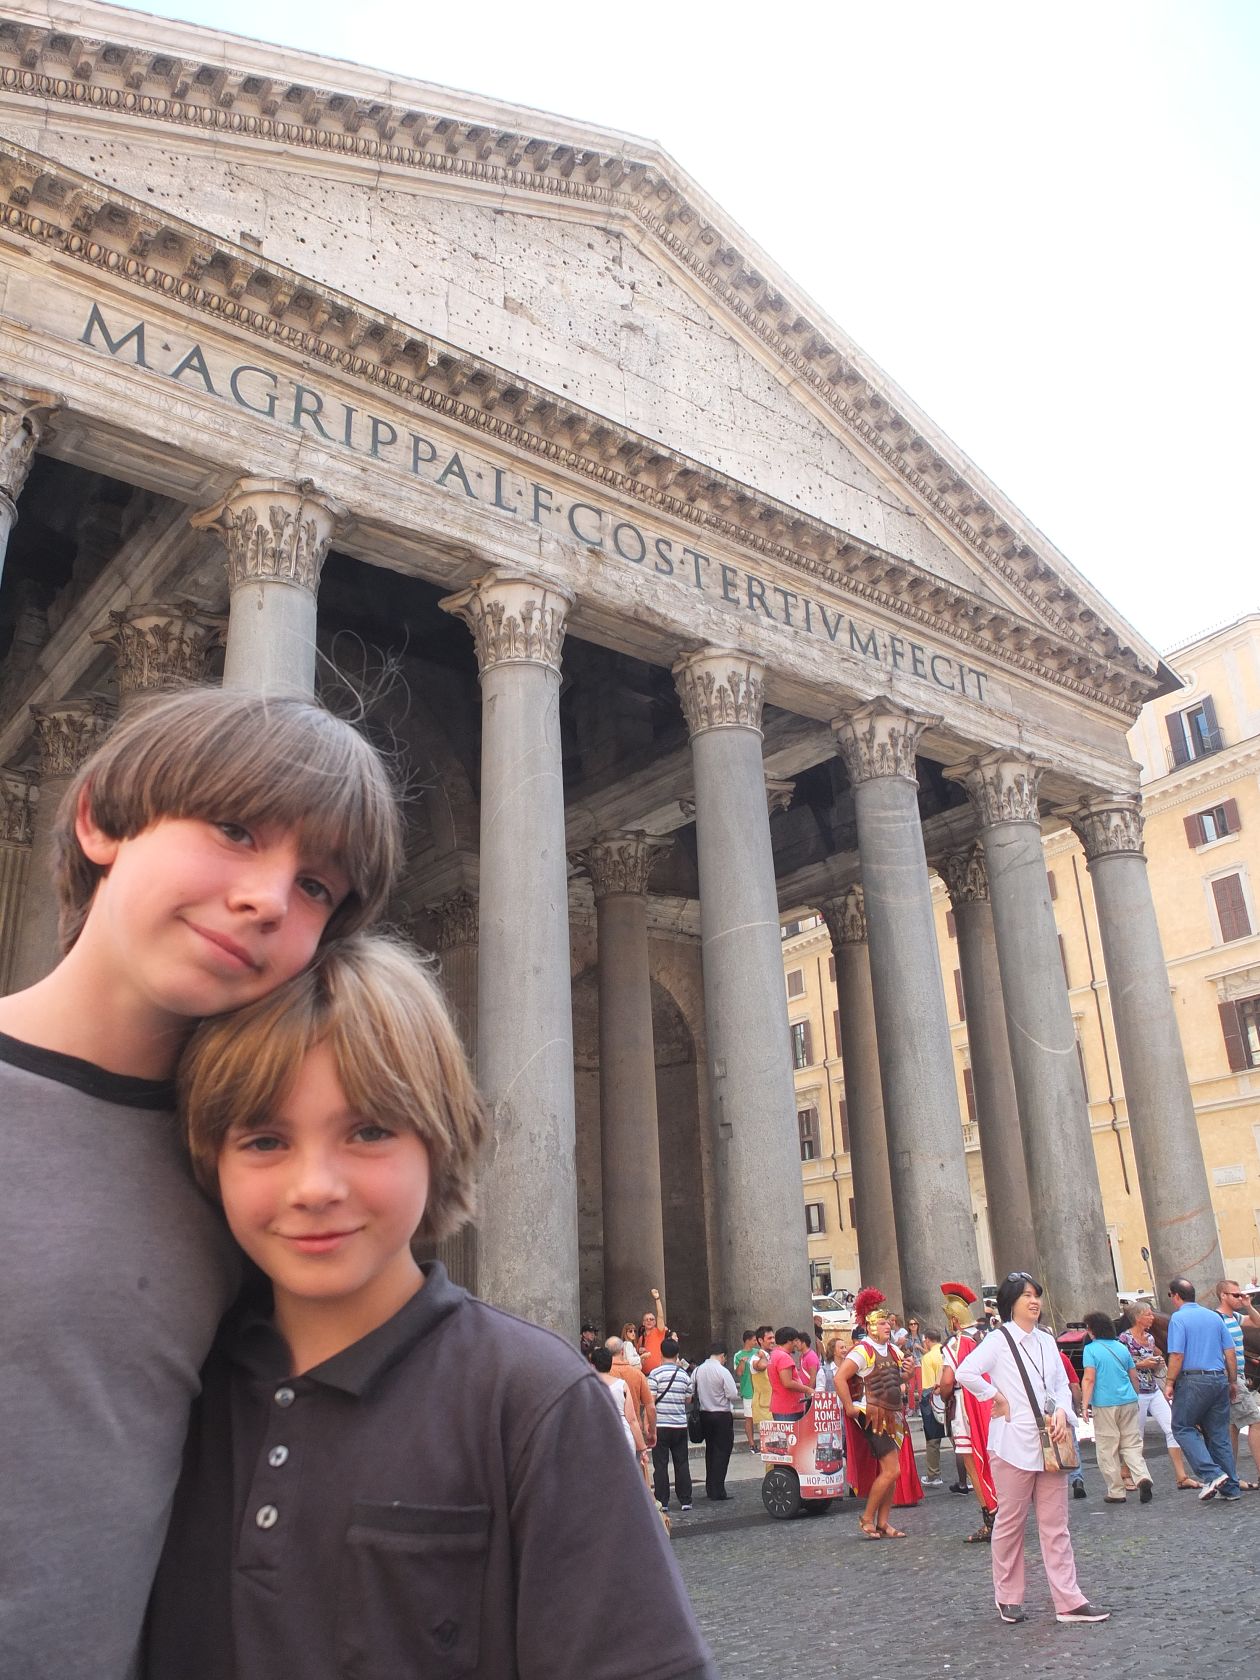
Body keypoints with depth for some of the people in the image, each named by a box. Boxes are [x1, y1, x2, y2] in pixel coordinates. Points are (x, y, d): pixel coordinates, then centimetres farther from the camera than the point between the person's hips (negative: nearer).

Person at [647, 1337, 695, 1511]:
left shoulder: (656, 1374, -9)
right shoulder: (685, 1375, 3)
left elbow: (650, 1401, -12)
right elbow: (688, 1400, 10)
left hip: (660, 1425, -3)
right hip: (680, 1425, 4)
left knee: (660, 1464, 3)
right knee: (682, 1463, 11)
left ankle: (662, 1502, 5)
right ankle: (685, 1501, 13)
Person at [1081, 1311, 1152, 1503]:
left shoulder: (1091, 1349, -7)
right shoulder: (1122, 1347, 9)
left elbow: (1089, 1379, -15)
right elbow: (1134, 1376, 17)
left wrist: (1085, 1404, -13)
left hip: (1104, 1405, -5)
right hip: (1128, 1402, 5)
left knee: (1108, 1451, 5)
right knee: (1132, 1445, 10)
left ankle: (1116, 1492, 7)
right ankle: (1143, 1477, -13)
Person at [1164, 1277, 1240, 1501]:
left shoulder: (1178, 1318, -7)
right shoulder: (1215, 1317, 11)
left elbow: (1177, 1355, -13)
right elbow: (1230, 1352, 11)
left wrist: (1170, 1383, -5)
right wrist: (1233, 1382, 19)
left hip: (1193, 1380, -6)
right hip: (1219, 1379, 6)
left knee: (1183, 1427, 4)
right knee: (1219, 1433, 12)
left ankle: (1212, 1474, -10)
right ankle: (1231, 1488, 12)